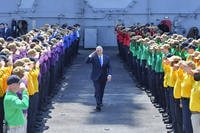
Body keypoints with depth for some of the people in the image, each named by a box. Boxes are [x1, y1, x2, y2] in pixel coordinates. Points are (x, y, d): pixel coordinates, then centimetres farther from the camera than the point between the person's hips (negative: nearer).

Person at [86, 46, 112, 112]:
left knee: (101, 91, 15)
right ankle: (98, 105, -10)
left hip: (103, 77, 3)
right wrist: (90, 55, -28)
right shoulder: (93, 57, -3)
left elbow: (109, 67, 2)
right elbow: (87, 61, -17)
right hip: (96, 77, -3)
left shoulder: (106, 58, 3)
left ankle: (100, 102, 39)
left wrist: (109, 74, -13)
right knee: (97, 91, -10)